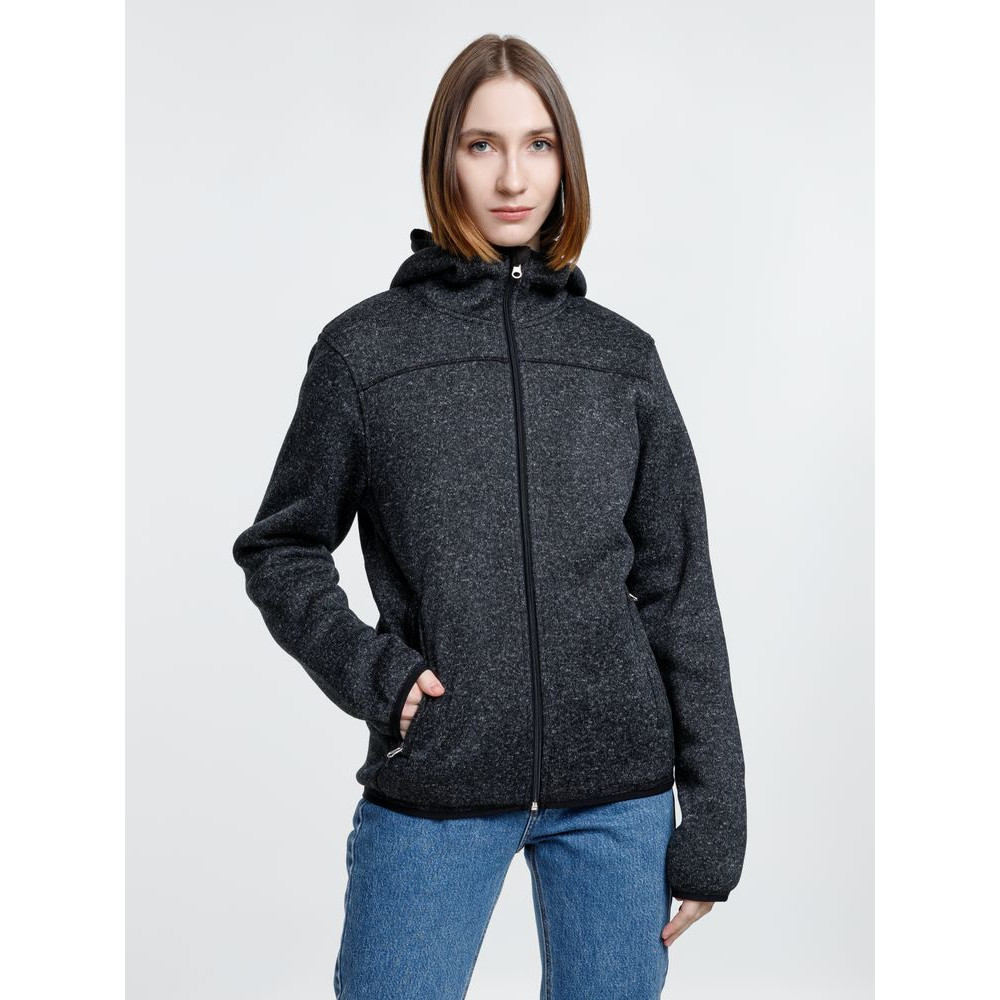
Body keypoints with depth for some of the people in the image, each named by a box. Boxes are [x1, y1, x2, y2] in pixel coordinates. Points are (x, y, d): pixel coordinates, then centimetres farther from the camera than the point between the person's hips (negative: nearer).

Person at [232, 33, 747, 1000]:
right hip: (432, 789, -1)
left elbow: (679, 591, 5)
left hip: (619, 789, 2)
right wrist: (369, 669, -9)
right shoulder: (365, 346, 1)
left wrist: (711, 822, 3)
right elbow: (280, 548, 9)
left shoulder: (622, 355, 5)